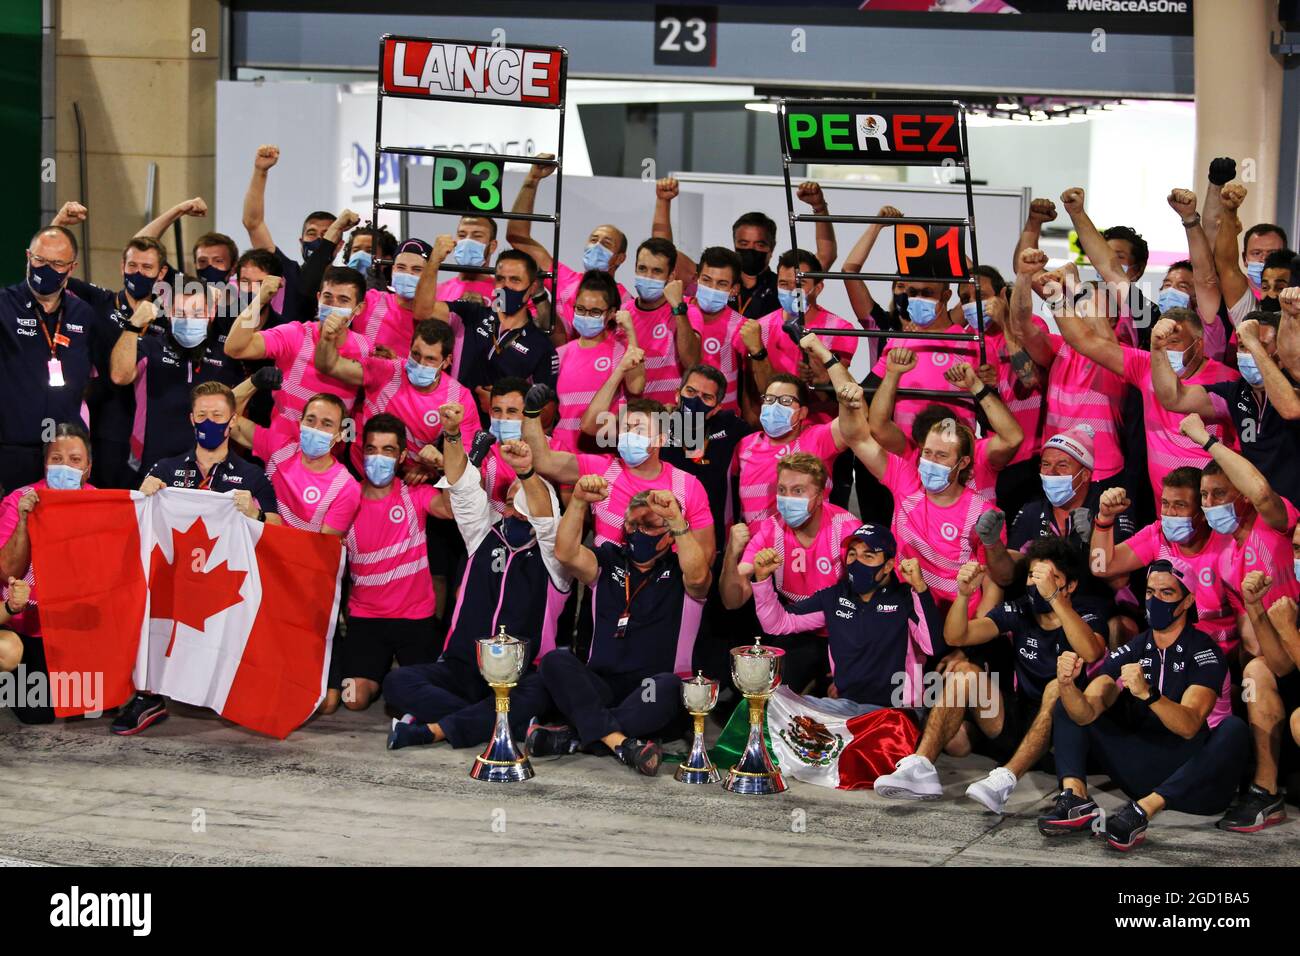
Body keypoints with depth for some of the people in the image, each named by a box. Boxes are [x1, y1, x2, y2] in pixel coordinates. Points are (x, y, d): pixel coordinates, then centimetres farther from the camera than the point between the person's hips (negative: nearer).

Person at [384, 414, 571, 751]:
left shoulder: (551, 555, 5)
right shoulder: (486, 536, 17)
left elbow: (547, 521, -16)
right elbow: (463, 487, 4)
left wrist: (527, 472, -36)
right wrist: (451, 434, -12)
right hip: (462, 670, 3)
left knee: (540, 692, -38)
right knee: (397, 682, -24)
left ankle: (433, 729, -31)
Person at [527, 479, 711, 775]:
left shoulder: (678, 571, 5)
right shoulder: (610, 562, 15)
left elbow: (697, 576, -20)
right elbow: (566, 553, -4)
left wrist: (676, 518, -26)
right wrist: (578, 502, -17)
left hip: (653, 705, -3)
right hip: (600, 690, 3)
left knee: (669, 686, -37)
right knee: (555, 661, -25)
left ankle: (575, 735, -33)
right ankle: (620, 742, -41)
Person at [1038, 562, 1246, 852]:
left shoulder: (1204, 652, -9)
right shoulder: (1132, 650, 5)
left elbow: (1189, 726, -24)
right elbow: (1086, 714, -8)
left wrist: (1146, 693, -40)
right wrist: (1067, 685, -30)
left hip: (1190, 778, -5)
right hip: (1142, 771, 5)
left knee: (1233, 730, -34)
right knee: (1068, 708, 4)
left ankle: (1143, 810, -40)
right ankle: (1076, 798, -23)